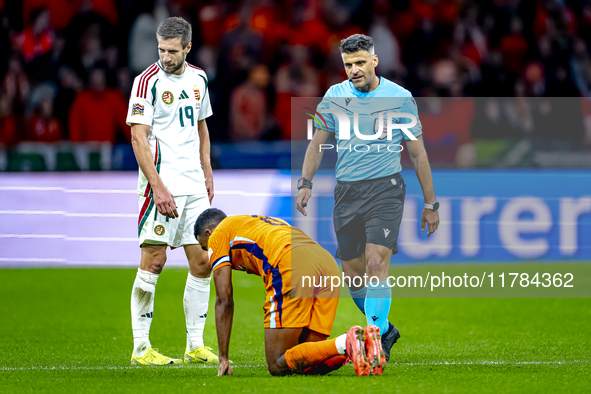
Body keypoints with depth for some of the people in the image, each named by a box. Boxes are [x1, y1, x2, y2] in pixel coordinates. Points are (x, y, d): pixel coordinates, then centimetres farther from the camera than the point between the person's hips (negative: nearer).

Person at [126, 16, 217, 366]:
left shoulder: (198, 78, 11)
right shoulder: (148, 81, -9)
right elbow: (138, 139, -13)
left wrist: (208, 175, 16)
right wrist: (158, 187, -19)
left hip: (195, 186, 7)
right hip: (162, 185, -7)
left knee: (202, 262, 5)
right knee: (154, 261, -9)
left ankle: (196, 345, 13)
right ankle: (141, 348, -4)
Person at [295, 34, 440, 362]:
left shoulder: (400, 98, -2)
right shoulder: (335, 96, 6)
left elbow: (417, 152, 4)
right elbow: (318, 141, 14)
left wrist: (430, 203, 6)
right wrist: (306, 182, 0)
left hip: (385, 188, -4)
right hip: (346, 192, 4)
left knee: (376, 264, -19)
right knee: (352, 273, 6)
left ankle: (375, 343, -19)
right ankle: (385, 328, 28)